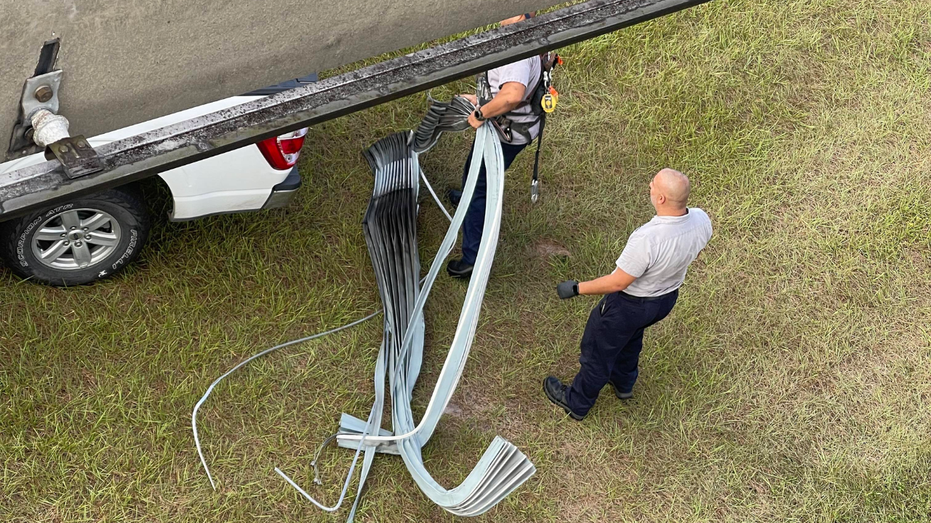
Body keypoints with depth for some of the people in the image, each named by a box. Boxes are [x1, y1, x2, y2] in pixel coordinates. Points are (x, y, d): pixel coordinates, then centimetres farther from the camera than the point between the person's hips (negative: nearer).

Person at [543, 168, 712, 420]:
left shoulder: (646, 239, -41)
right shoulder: (701, 220, -21)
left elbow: (617, 282, -29)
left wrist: (577, 288, -16)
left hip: (631, 303, -7)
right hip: (668, 297, 7)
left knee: (598, 350, 19)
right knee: (631, 334, 36)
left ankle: (576, 402, 42)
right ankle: (624, 383, 60)